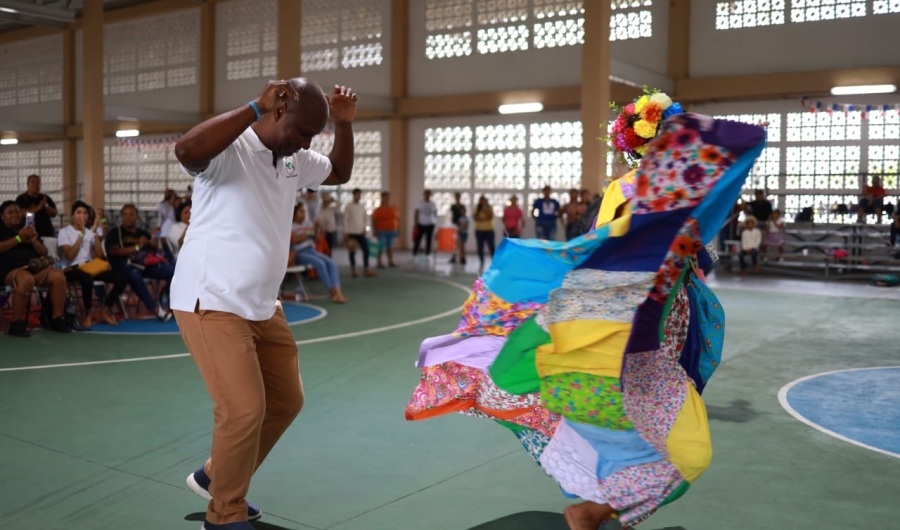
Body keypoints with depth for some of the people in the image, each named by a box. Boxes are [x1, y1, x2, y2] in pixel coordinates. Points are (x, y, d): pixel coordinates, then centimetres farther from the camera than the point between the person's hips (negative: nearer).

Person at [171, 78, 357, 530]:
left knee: (286, 401, 15)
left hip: (262, 305, 9)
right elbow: (185, 150, -41)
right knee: (245, 408, -11)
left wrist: (345, 124, 7)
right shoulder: (229, 149, -18)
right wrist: (255, 107, -36)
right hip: (211, 303, -9)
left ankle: (215, 476, 35)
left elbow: (340, 173, 24)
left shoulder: (293, 160, 7)